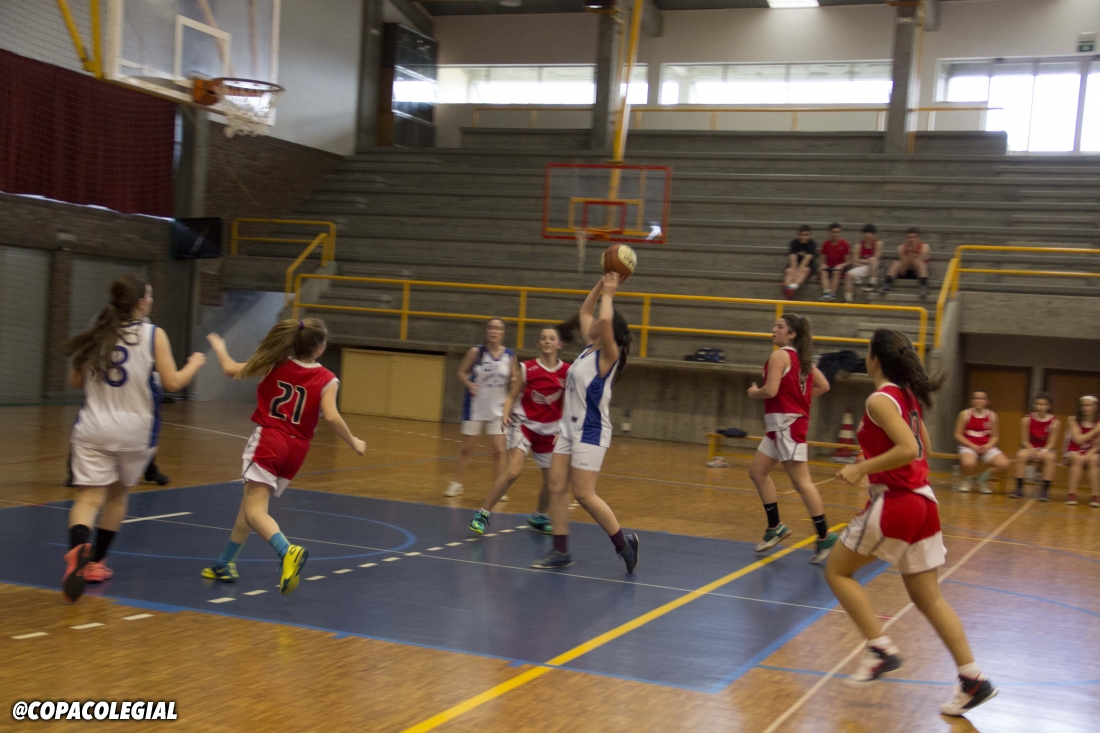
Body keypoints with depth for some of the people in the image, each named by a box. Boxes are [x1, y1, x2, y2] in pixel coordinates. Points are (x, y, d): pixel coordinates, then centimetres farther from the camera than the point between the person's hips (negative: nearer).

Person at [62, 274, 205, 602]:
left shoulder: (97, 334, 3)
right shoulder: (153, 335, -7)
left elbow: (75, 381, 11)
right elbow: (173, 382, -10)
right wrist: (195, 363, 9)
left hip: (92, 430, 1)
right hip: (134, 431, -1)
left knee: (88, 497, -3)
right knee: (118, 493, 20)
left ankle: (78, 549, -33)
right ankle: (96, 562, 26)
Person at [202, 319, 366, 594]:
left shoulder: (276, 365, 1)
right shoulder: (327, 380, -2)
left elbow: (231, 370, 8)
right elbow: (331, 417, -14)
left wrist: (218, 346, 28)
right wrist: (354, 442, 0)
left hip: (268, 441, -3)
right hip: (296, 450, 3)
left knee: (254, 511, -12)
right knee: (249, 504, 19)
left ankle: (288, 551, -38)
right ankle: (224, 564, 28)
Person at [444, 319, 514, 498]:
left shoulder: (510, 355, -3)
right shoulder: (476, 352, -7)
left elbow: (513, 379, 8)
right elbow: (462, 371, 1)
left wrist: (516, 380, -15)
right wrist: (468, 384, -17)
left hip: (498, 409, 1)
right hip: (475, 407, -1)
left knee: (498, 450, -2)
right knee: (466, 448, 8)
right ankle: (456, 484, 21)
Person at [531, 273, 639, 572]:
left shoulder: (607, 354, -12)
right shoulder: (590, 347, 11)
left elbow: (605, 320, -30)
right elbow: (585, 313, 24)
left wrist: (608, 295, -15)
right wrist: (600, 285, 16)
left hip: (591, 432, -9)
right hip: (569, 429, 9)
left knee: (584, 494, -11)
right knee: (556, 488, 4)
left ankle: (623, 542, 3)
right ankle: (560, 551, 8)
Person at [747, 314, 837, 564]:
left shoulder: (780, 355, -12)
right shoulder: (801, 357, 14)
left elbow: (770, 390, -22)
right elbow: (823, 386, 17)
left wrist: (754, 393, -2)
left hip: (787, 423, -10)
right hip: (782, 424, 10)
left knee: (801, 481, -9)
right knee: (757, 472, 15)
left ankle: (824, 536, -7)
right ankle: (775, 527, 20)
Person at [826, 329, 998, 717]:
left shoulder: (880, 400, -14)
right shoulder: (908, 395, 12)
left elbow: (909, 449, -25)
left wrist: (862, 468, -19)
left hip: (895, 503, -8)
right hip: (922, 502, 8)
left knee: (837, 571, 8)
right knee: (927, 597, 12)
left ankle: (880, 649, 0)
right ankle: (973, 679, 8)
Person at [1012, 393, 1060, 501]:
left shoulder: (1055, 422, -7)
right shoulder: (1027, 420, -5)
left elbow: (1052, 443, -9)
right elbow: (1024, 440, -3)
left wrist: (1043, 451, -27)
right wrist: (1032, 451, -21)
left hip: (1047, 450, -1)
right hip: (1030, 448, 1)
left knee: (1050, 457, -35)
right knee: (1021, 455, -32)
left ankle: (1046, 490, -32)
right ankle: (1019, 488, -28)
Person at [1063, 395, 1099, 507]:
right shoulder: (1073, 421, -4)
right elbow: (1078, 440, -16)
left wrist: (1088, 455, -24)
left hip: (1091, 454, 1)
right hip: (1074, 453, -1)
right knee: (1078, 459, -34)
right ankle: (1071, 493, -34)